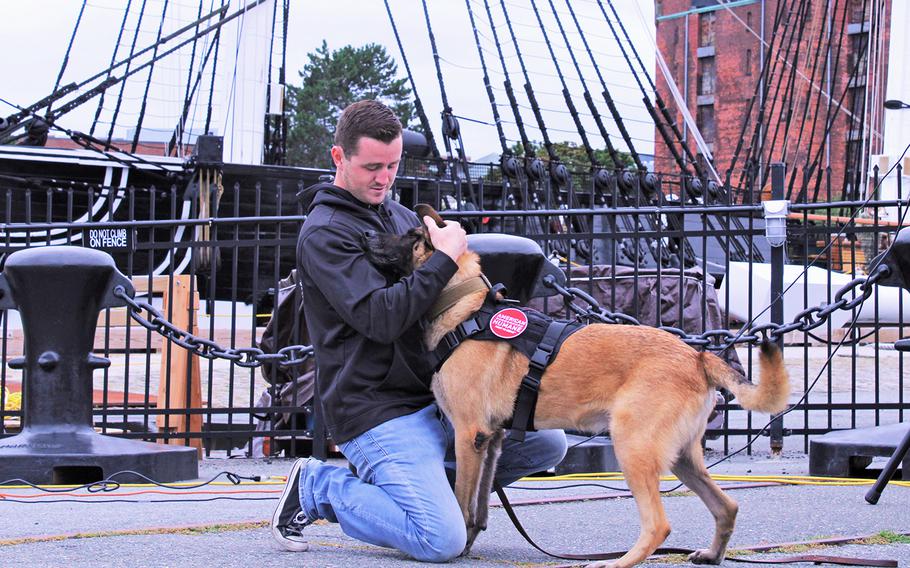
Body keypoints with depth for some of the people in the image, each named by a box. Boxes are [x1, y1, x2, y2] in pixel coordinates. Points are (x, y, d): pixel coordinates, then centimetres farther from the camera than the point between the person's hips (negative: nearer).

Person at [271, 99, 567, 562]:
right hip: (378, 414, -8)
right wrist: (444, 257, -18)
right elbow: (381, 319, -23)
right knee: (442, 541, -21)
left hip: (436, 397, 8)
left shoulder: (399, 214, 16)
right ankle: (318, 487, 0)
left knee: (547, 443, 5)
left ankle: (419, 483, 11)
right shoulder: (323, 234, -12)